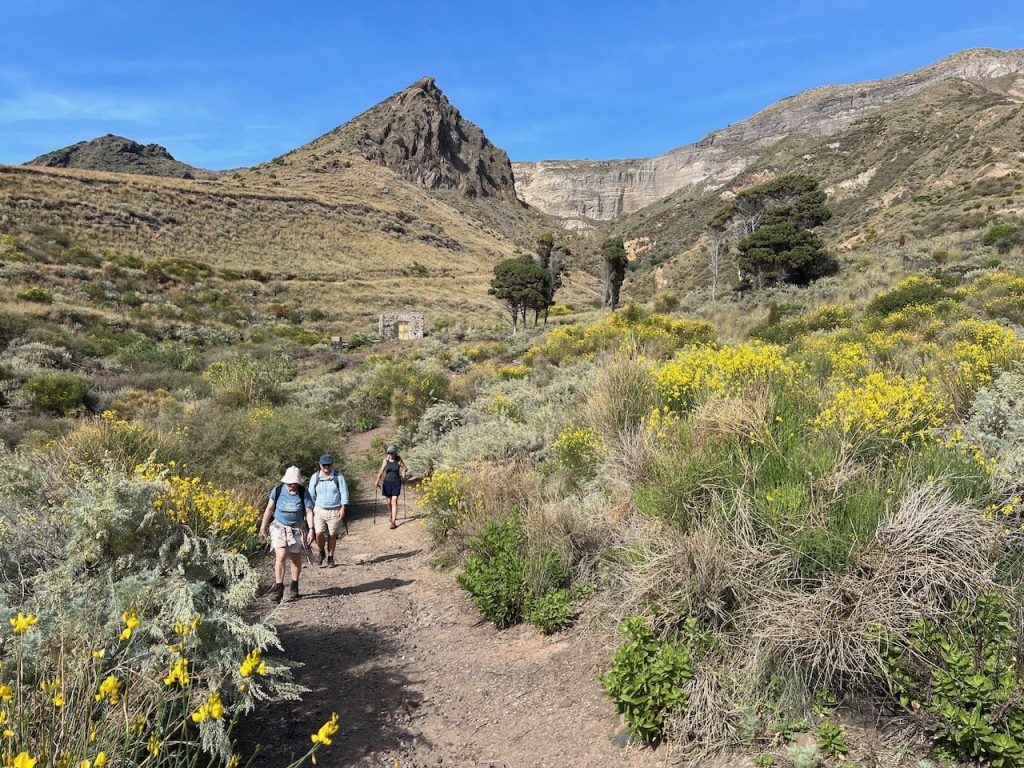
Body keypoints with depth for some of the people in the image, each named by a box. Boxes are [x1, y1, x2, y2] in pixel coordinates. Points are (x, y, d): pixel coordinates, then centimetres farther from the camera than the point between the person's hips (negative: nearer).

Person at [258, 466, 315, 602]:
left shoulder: (303, 493, -11)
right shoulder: (277, 490, -9)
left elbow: (309, 512, -10)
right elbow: (269, 509, 2)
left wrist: (311, 530, -18)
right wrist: (263, 527, 8)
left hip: (297, 529, 1)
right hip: (280, 528, -1)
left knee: (296, 559, 11)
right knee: (280, 557, -15)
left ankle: (294, 586, 28)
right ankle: (279, 588, -10)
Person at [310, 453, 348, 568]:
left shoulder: (338, 476, -3)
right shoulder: (315, 477, 3)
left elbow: (344, 493, -1)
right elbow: (311, 495, 10)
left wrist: (343, 508, -8)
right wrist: (311, 509, 5)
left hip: (335, 511, -1)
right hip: (319, 510, 1)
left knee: (332, 535, 5)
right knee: (319, 533, -13)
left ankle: (330, 558, 23)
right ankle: (322, 553, 15)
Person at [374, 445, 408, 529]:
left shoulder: (399, 460, -5)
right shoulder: (385, 460, -1)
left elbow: (405, 469, 8)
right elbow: (381, 471, 0)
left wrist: (403, 476, -3)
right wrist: (377, 481, -10)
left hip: (396, 482, -2)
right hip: (387, 482, 3)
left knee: (394, 502, -10)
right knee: (389, 502, 11)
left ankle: (393, 522, -12)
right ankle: (392, 516, 37)